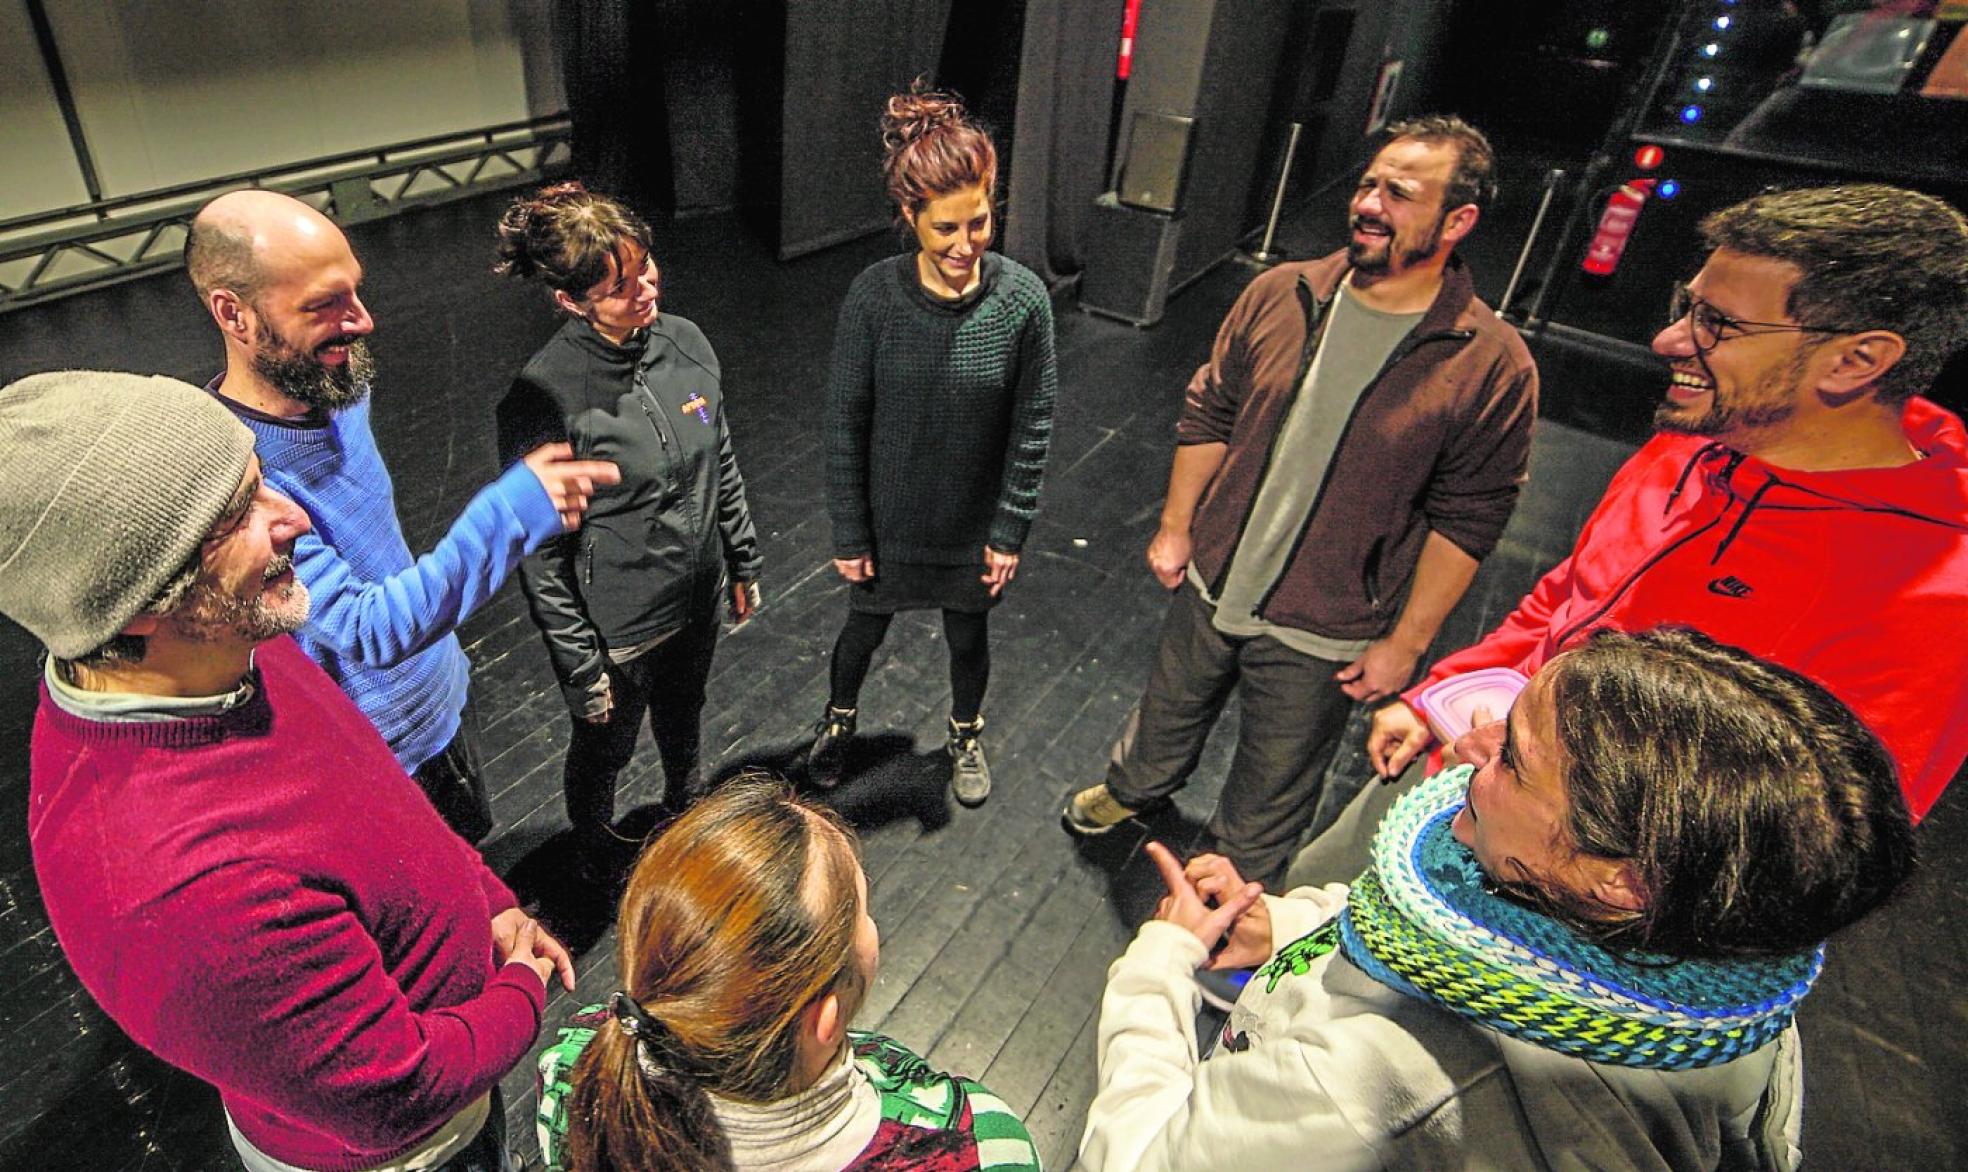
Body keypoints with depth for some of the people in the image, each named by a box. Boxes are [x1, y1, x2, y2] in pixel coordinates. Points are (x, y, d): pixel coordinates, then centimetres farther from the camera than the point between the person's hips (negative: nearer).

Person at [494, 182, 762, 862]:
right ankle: (596, 855, 53)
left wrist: (744, 563, 11)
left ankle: (686, 807, 61)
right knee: (605, 750, 21)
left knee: (683, 722, 30)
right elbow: (541, 556, -19)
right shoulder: (542, 399, -27)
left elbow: (721, 464, 5)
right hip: (615, 632, -5)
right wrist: (580, 667, -14)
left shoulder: (684, 341, -8)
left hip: (698, 600, 5)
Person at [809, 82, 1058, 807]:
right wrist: (848, 535, -7)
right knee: (865, 631, 22)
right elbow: (844, 425, -11)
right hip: (890, 521, 0)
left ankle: (965, 734, 53)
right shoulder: (874, 297, -19)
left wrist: (1010, 531, -6)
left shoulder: (1023, 300, -18)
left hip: (975, 524, 1)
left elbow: (1032, 427, -8)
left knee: (969, 639, 22)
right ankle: (839, 720, 55)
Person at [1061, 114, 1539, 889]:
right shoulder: (1280, 296, -8)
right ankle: (1136, 788, 61)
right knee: (1169, 710, 29)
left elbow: (1465, 521, -13)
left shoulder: (1492, 366, -19)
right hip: (1211, 585, 4)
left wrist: (1405, 643, -11)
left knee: (1273, 784, 18)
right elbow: (1209, 414, 3)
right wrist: (1175, 527, 5)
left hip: (1320, 636, -3)